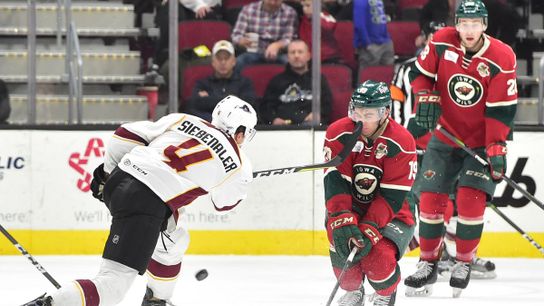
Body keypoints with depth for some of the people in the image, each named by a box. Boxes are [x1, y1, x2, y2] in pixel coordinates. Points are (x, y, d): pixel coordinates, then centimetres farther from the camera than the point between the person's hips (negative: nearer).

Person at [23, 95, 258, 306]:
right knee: (114, 285, -13)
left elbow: (128, 134, 13)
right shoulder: (238, 165, 6)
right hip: (147, 203, -8)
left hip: (117, 182, 8)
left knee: (174, 241, 33)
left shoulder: (183, 121, 17)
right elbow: (225, 202, 27)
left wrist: (108, 170, 25)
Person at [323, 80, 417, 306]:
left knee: (377, 258, -26)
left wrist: (369, 231, -32)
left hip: (392, 215, -2)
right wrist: (343, 223, -36)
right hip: (350, 209, 2)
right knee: (341, 240, -29)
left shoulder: (401, 143, -19)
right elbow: (335, 182, -21)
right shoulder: (338, 134, -13)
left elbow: (392, 197, -21)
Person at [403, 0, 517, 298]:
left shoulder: (501, 58, -19)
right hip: (445, 136, 3)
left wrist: (496, 149, -23)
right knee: (430, 199, 0)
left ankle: (464, 263, 4)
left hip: (482, 141, -3)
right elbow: (420, 72, 4)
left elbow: (501, 109, -18)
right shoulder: (442, 42, -11)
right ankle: (428, 263, 16)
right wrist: (425, 98, -15)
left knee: (470, 199, -15)